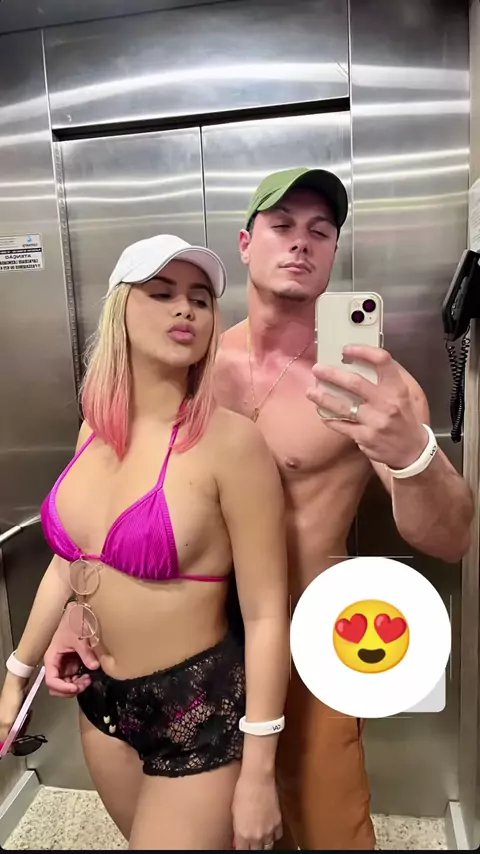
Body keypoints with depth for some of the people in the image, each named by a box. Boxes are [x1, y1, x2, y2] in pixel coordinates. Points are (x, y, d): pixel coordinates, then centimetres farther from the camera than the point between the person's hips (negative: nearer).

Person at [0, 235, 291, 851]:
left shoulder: (230, 440, -22)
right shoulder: (96, 428, -3)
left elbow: (265, 614, -18)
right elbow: (69, 558, 9)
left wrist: (257, 775, -13)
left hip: (201, 710, -6)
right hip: (102, 696, 6)